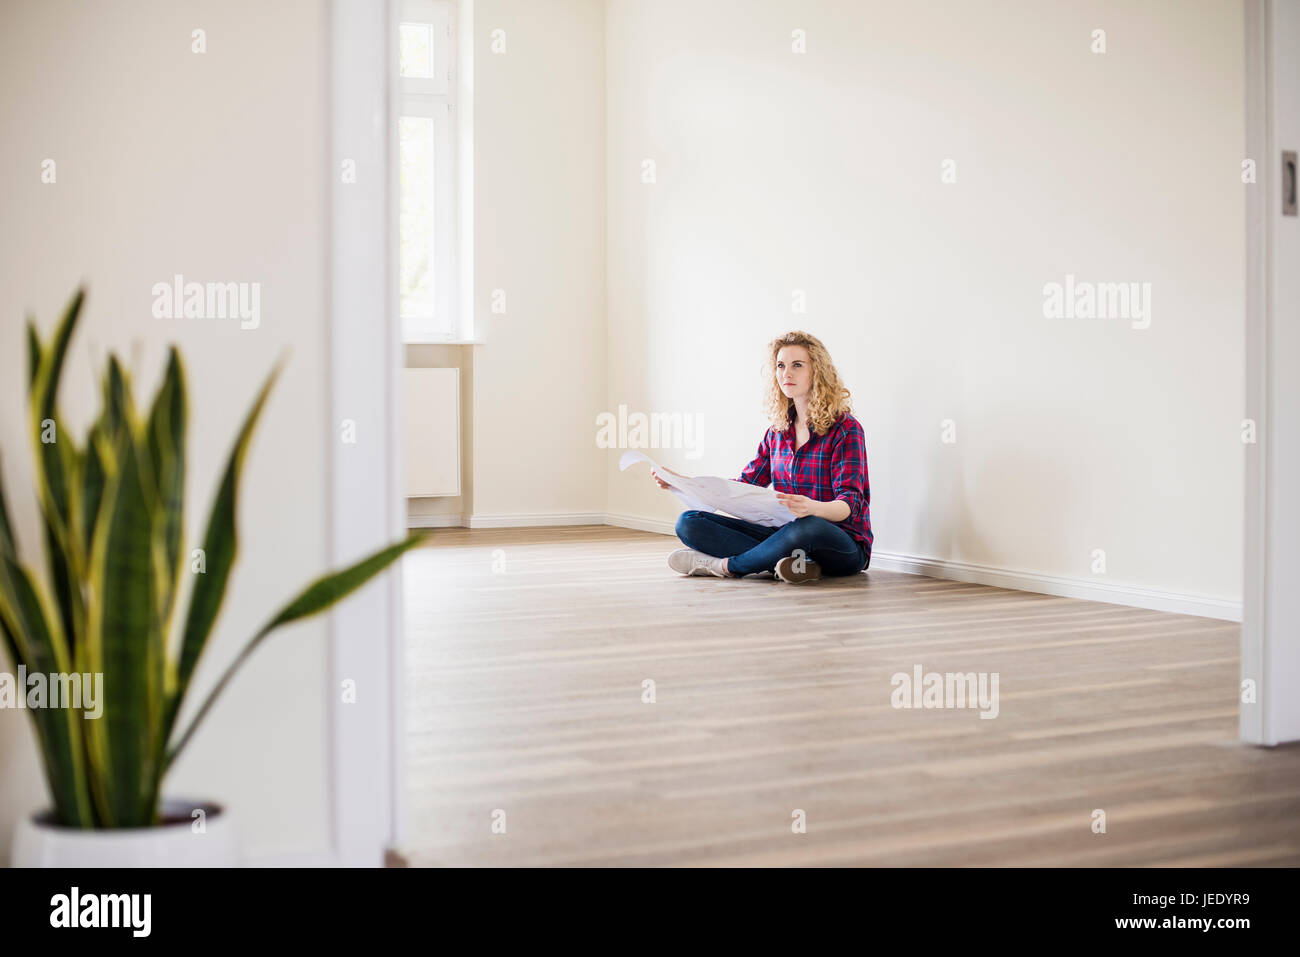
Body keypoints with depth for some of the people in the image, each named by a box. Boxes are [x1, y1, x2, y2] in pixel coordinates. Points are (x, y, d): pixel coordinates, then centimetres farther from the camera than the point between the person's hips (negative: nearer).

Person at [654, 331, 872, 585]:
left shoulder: (845, 429, -7)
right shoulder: (777, 432, 13)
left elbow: (850, 504, -16)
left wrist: (812, 508, -39)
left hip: (842, 546, -6)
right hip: (787, 533, 6)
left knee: (806, 528, -43)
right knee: (688, 521, -8)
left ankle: (726, 566, -18)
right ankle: (788, 563, -26)